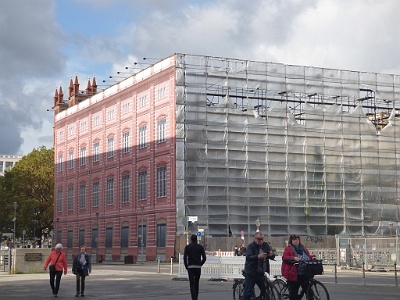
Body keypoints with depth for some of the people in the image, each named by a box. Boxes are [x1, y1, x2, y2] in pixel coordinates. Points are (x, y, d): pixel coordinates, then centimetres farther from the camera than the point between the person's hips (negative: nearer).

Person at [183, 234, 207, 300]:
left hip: (190, 267, -2)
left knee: (192, 284, -4)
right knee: (196, 283, 16)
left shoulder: (187, 247, 2)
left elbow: (185, 258, -6)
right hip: (198, 267, 2)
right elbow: (204, 258, 0)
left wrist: (186, 267, 6)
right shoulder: (200, 247, 6)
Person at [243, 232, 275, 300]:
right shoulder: (251, 246, -7)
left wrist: (271, 255, -18)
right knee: (247, 292, -6)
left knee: (266, 291, 7)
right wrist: (258, 256, -38)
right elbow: (248, 257, -21)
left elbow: (273, 257, 6)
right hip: (251, 274, -4)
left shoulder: (266, 245, 8)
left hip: (262, 273, 5)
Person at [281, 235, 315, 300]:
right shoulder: (288, 249, 0)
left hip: (305, 274, 5)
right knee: (293, 292, 1)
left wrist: (312, 257, -1)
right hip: (294, 275, -5)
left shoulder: (304, 249, 17)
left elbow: (309, 256, 22)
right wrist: (293, 258, -25)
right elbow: (284, 258, -11)